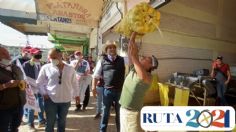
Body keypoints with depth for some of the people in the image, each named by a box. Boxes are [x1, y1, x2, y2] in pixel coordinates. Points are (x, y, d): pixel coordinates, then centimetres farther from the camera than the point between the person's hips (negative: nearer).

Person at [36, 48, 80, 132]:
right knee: (50, 121, 10)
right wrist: (44, 93, -6)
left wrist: (76, 94, 11)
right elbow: (39, 82, 4)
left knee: (62, 121, 19)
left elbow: (74, 82, 8)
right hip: (50, 99, -1)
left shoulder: (70, 69, -1)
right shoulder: (46, 68, -5)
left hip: (65, 100, 2)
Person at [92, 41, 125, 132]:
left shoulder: (122, 60, 3)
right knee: (105, 112, 15)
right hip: (107, 90, -1)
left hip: (120, 90, 1)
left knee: (120, 112, 17)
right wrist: (94, 87, -1)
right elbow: (96, 76, 5)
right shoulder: (102, 61, 1)